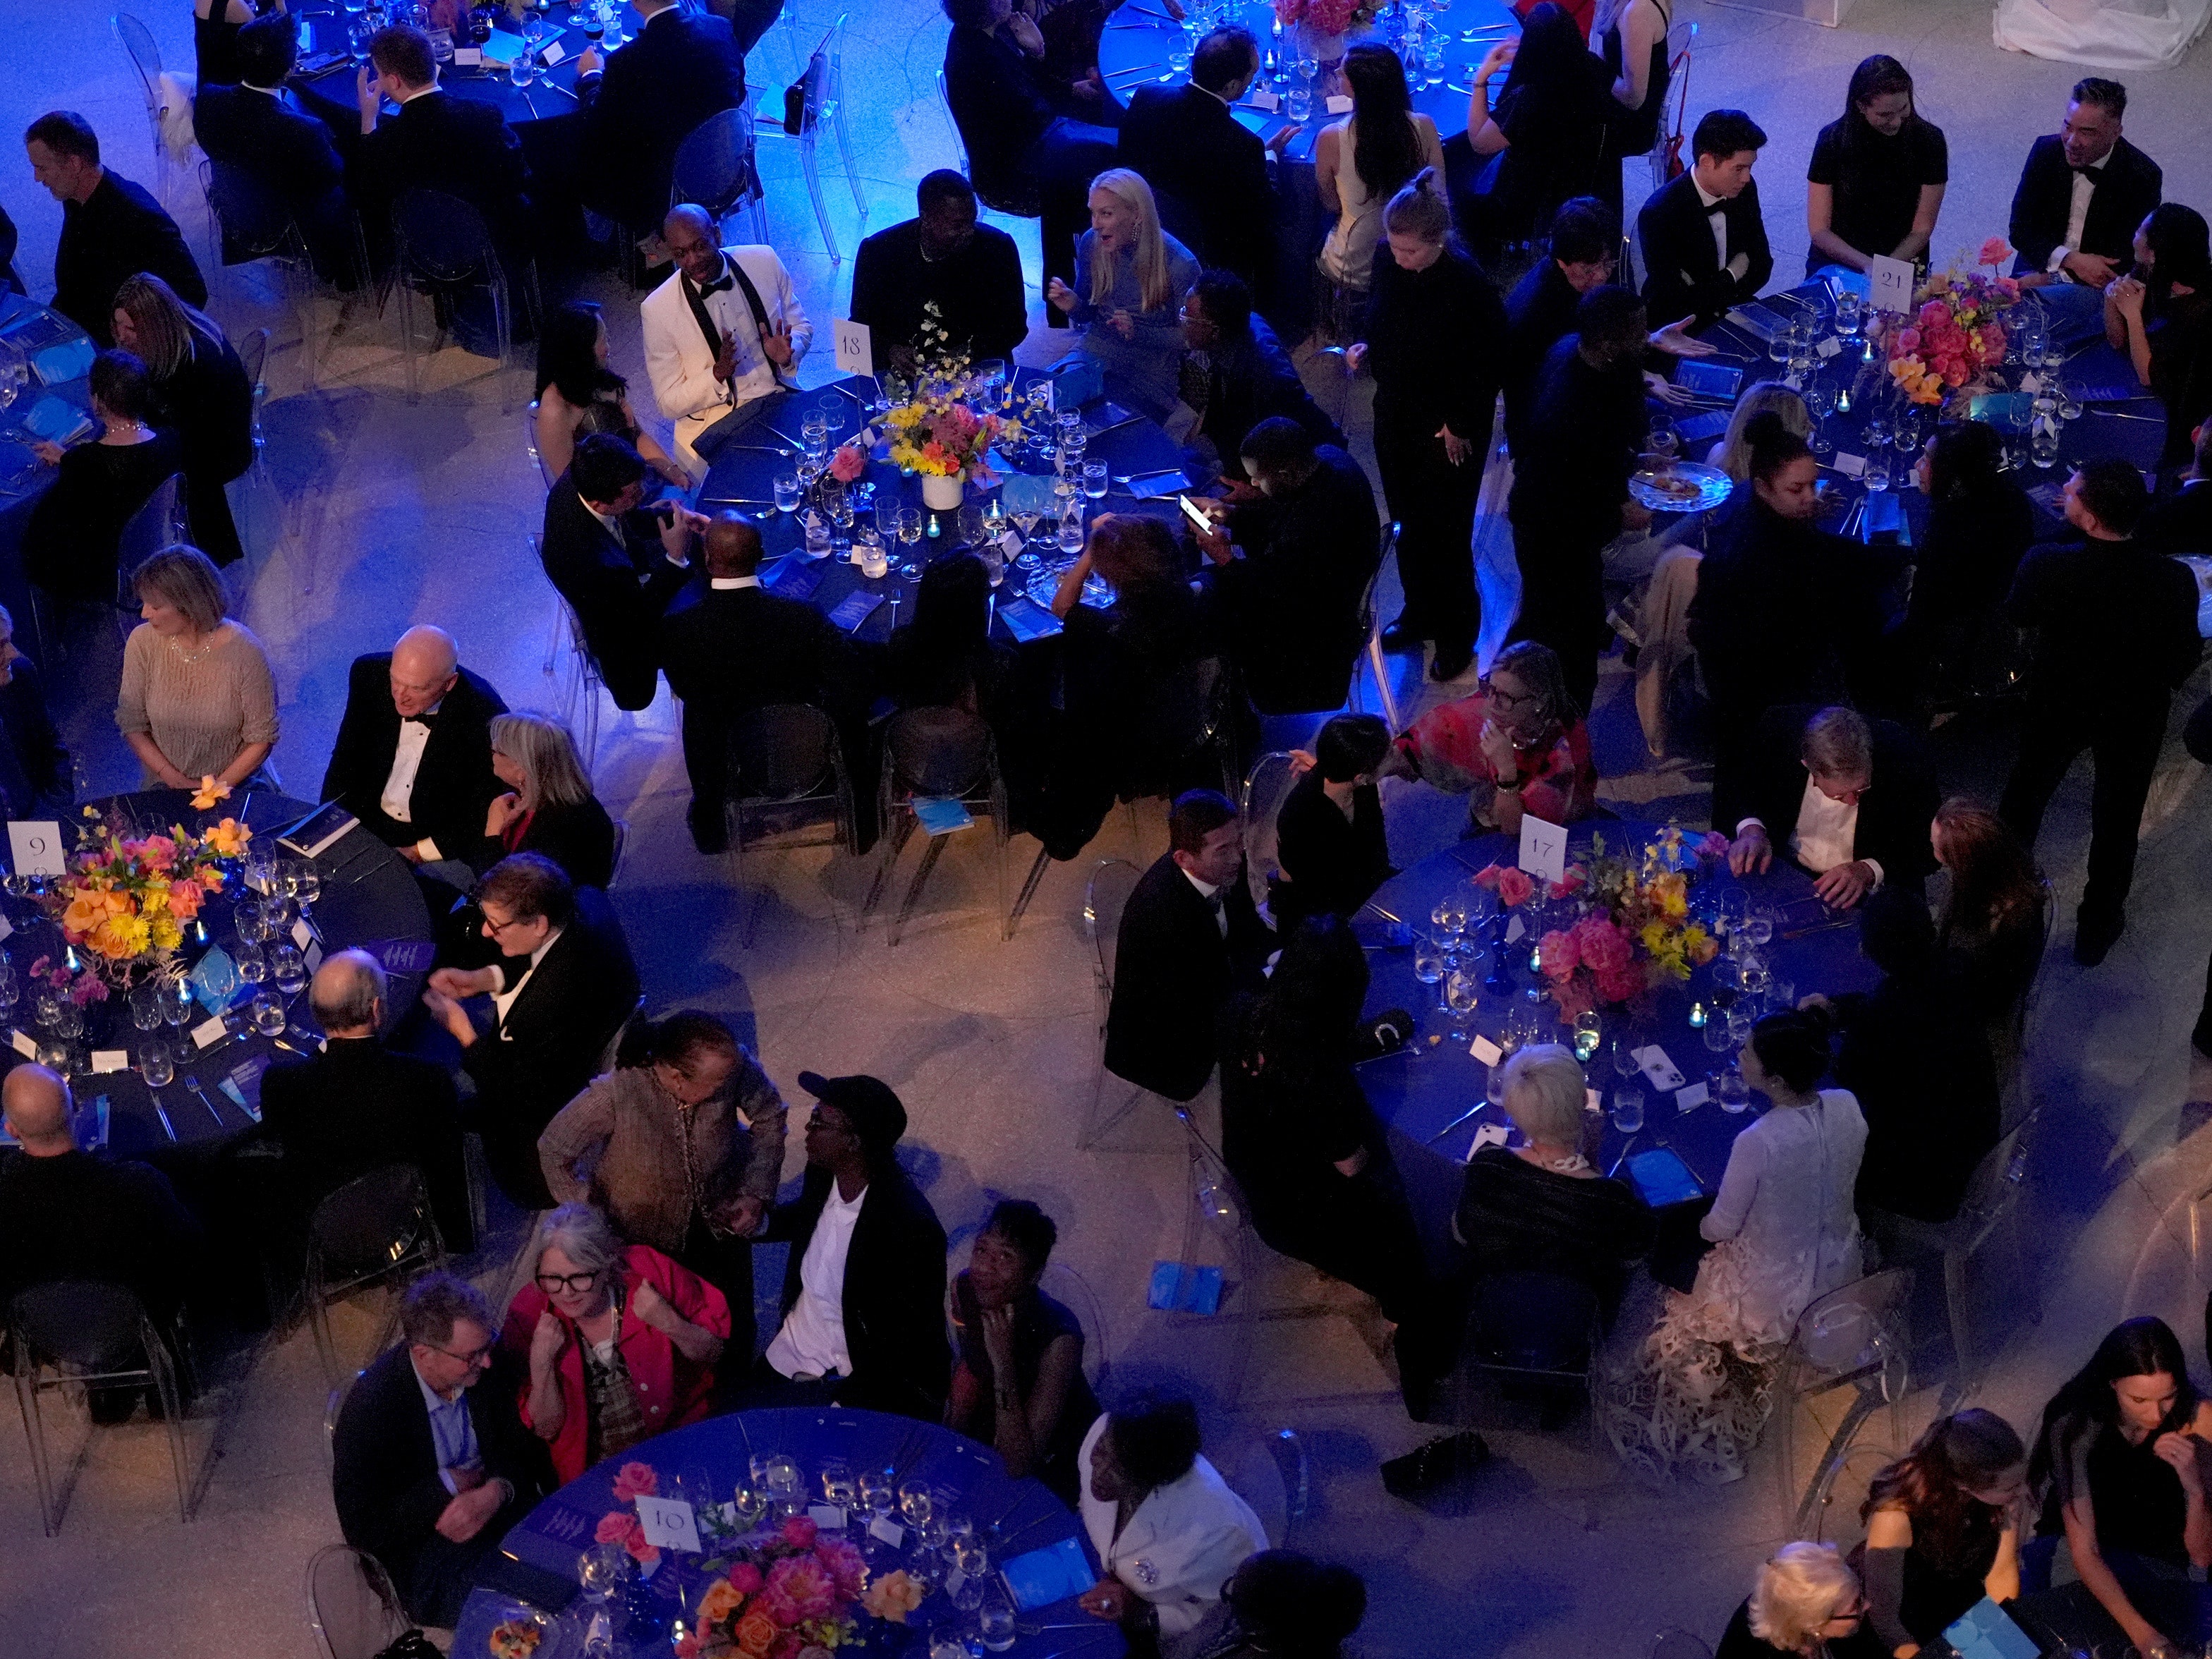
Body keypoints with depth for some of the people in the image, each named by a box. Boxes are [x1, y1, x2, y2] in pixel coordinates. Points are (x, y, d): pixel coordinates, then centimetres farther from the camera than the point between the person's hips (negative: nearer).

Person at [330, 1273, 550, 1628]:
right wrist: (448, 1485, -15)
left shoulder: (489, 1366, -6)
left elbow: (526, 1449, 5)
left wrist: (496, 1492, -16)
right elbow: (361, 1529, -15)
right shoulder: (368, 1408, -19)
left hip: (501, 1508, 6)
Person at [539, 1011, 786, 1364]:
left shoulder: (734, 1064, -30)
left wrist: (757, 1193, -11)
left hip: (720, 1215, 3)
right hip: (641, 1231, -3)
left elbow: (769, 1114, -7)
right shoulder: (615, 1094, -38)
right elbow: (553, 1152, -21)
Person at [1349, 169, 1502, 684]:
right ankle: (1419, 613, 42)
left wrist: (1461, 426, -14)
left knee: (1446, 532, 7)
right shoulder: (1386, 260, -11)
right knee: (1408, 523, 21)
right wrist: (1366, 348, -9)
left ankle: (1457, 635, 27)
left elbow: (1486, 365, -18)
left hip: (1450, 430, -6)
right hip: (1396, 417, 6)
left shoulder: (1468, 284, -27)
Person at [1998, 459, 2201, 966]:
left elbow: (2017, 614, -8)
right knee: (2117, 819, 21)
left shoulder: (2046, 563, -31)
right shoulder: (2175, 581, -30)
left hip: (2058, 705, 1)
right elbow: (2184, 657, -12)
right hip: (2135, 716, -1)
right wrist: (2154, 684, 9)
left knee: (2027, 791, 28)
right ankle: (2097, 930, 38)